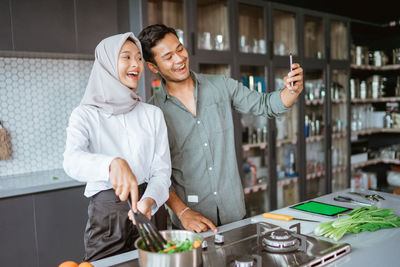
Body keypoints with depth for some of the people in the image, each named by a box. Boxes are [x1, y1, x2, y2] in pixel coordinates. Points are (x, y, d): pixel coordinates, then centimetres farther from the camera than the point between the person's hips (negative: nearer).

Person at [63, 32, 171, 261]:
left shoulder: (153, 114, 6)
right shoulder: (86, 115, -2)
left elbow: (162, 171, 0)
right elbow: (72, 160, -21)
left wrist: (149, 200, -20)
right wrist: (113, 164, -41)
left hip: (151, 215, 3)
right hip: (106, 216, -2)